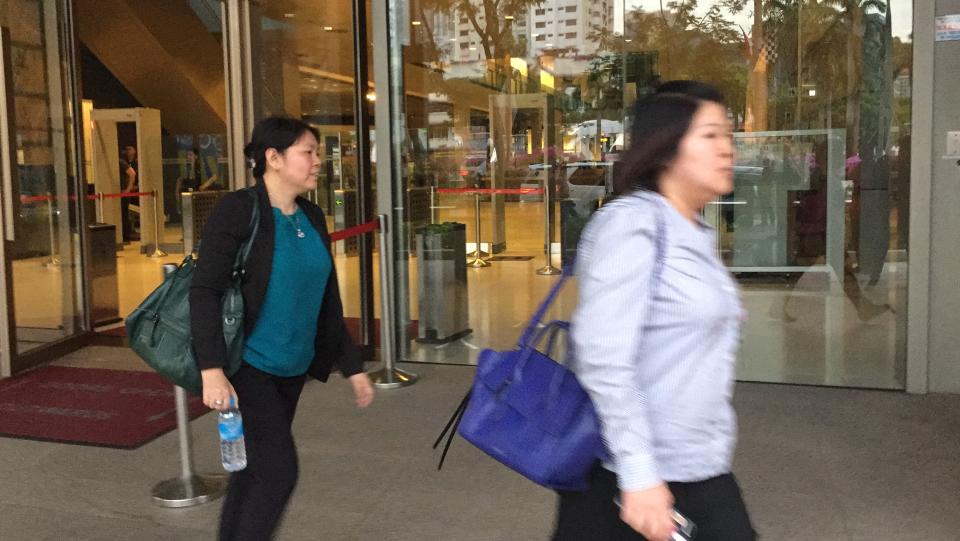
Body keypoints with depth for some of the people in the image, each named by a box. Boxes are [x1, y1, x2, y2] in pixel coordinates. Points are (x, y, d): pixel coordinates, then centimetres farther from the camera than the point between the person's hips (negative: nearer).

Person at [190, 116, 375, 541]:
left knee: (252, 470, 14)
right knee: (278, 471, -10)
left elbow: (327, 302, 13)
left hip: (292, 369, 7)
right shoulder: (238, 210, -13)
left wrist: (352, 367, 12)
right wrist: (211, 370, -26)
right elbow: (204, 291, -17)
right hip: (246, 366, -7)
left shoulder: (312, 218, 8)